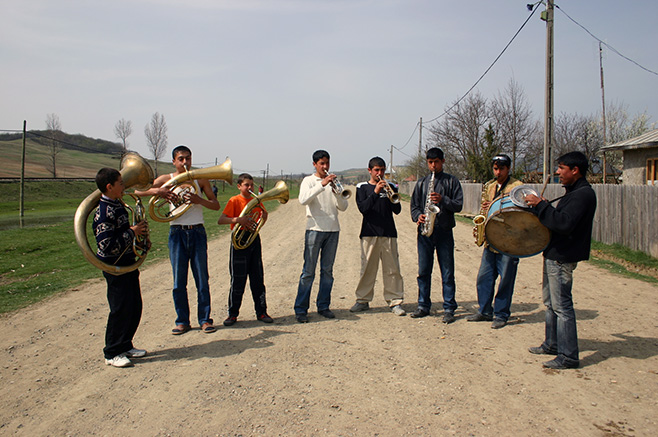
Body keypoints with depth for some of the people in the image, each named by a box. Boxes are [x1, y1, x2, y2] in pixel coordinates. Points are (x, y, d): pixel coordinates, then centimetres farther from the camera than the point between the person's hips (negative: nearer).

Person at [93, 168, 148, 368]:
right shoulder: (103, 213, -21)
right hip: (115, 267, -9)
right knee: (121, 309, -2)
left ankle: (125, 346, 28)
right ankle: (112, 353, 12)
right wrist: (132, 232, -21)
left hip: (128, 263, 10)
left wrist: (139, 230, 6)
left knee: (135, 307, 14)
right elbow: (107, 245, -26)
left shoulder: (118, 205, 10)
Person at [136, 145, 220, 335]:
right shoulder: (166, 179, 4)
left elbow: (216, 205, 3)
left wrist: (199, 200, -17)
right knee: (179, 279, 4)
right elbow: (138, 191, 0)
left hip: (197, 232, 0)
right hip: (177, 232, 0)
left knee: (202, 278, 3)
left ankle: (205, 319, 14)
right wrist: (158, 191, -19)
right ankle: (182, 321, 16)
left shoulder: (200, 179, 5)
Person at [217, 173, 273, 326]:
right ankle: (233, 314, 13)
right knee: (238, 280, 0)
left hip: (254, 240, 5)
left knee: (258, 279, 8)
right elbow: (220, 220, -16)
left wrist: (264, 217, -4)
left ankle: (261, 312, 16)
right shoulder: (234, 201, -5)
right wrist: (238, 219, -30)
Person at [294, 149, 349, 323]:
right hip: (314, 229, -4)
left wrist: (336, 191, -10)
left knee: (327, 270, 7)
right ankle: (300, 309, 2)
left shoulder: (333, 182, 14)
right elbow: (303, 200, -16)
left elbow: (343, 207, 7)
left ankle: (323, 306, 16)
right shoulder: (309, 181, 4)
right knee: (308, 271, -3)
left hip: (333, 230, 4)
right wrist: (322, 184, -21)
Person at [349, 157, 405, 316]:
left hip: (388, 233, 1)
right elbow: (362, 208, -10)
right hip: (369, 233, -1)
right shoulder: (362, 187, 6)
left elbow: (397, 210, 4)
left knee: (392, 268, 0)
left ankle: (395, 301, 8)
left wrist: (393, 196, -14)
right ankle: (363, 300, 14)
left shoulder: (390, 187, 11)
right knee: (367, 268, 2)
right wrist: (375, 192, -20)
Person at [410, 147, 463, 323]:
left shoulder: (451, 181, 6)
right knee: (423, 270, 7)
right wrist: (418, 216, -8)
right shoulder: (421, 183, 14)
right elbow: (414, 205, 13)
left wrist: (442, 200, -17)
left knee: (447, 272, 0)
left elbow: (458, 205, -1)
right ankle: (423, 305, 19)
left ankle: (449, 309, 8)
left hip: (444, 231, -2)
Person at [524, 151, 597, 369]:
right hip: (554, 254, 11)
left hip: (562, 258, -11)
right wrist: (544, 207, 7)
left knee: (561, 306, -5)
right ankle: (552, 344, 31)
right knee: (550, 302, 19)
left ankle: (568, 356, 3)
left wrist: (541, 205, -24)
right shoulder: (574, 192, 16)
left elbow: (564, 224, -28)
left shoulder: (583, 194, -17)